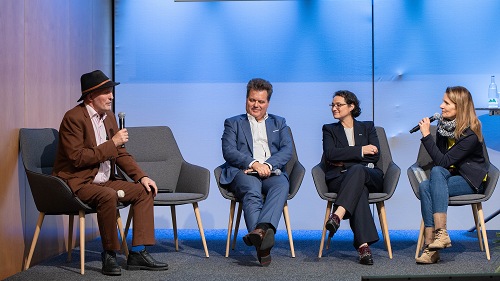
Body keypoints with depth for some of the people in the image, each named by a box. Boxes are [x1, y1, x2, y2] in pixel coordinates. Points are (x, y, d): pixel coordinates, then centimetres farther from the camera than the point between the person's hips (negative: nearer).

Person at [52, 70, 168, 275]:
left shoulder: (109, 116, 11)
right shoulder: (73, 118, -15)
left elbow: (120, 154, 16)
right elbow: (78, 158, -23)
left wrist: (141, 177, 3)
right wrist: (112, 144, -20)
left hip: (103, 181, 9)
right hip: (76, 183, -9)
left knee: (144, 191, -3)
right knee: (108, 196, -35)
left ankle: (138, 253, -6)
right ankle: (109, 255, -19)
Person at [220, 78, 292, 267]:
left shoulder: (278, 123, 27)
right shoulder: (233, 123, 22)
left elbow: (287, 150, 10)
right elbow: (228, 151, 4)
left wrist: (268, 165, -11)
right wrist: (254, 163, -14)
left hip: (271, 173, 2)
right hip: (242, 173, -1)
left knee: (282, 185, -36)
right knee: (252, 190, -38)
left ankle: (261, 230, -59)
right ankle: (261, 244, -56)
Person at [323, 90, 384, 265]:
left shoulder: (367, 127, 23)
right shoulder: (329, 129, 22)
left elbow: (375, 156, 6)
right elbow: (330, 154, 0)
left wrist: (344, 159, -2)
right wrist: (361, 151, -5)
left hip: (370, 177, 1)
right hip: (339, 179, -1)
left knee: (357, 170, -39)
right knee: (358, 189, -39)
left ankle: (337, 216, -57)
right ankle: (363, 245, -53)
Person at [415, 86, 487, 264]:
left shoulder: (470, 134, -18)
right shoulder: (444, 125, 5)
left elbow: (442, 161, -23)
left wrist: (426, 136, -22)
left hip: (471, 182, -6)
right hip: (448, 177, 6)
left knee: (437, 171, -34)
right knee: (424, 186, -27)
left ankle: (440, 233, -43)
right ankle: (431, 246, -37)